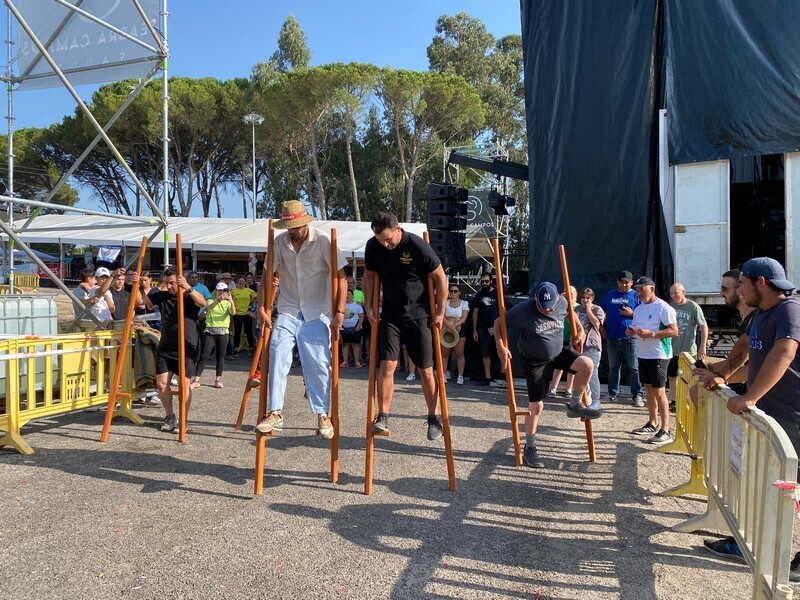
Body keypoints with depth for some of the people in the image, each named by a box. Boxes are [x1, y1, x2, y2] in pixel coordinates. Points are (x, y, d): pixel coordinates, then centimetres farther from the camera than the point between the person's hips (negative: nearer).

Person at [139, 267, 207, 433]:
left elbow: (203, 303, -27)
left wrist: (188, 288, -42)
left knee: (185, 384, -6)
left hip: (186, 348, -4)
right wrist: (138, 287, -9)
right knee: (161, 383, 3)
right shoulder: (161, 296, 8)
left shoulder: (190, 297, -6)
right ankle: (170, 416, 23)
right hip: (165, 347, 5)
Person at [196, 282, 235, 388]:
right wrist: (218, 300, -35)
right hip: (210, 332, -1)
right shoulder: (211, 301, 5)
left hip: (223, 332, 1)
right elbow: (208, 308, -19)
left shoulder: (227, 303, 8)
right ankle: (196, 379, -3)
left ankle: (218, 379, 14)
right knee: (204, 355, -5)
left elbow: (233, 313, -13)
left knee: (221, 356, 5)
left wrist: (231, 301, -31)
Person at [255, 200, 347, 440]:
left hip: (317, 314, -2)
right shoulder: (280, 242, -1)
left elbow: (340, 277, -10)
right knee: (277, 356, -10)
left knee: (319, 364, -2)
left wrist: (339, 312, -15)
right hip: (288, 311, 3)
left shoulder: (323, 241, -10)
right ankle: (275, 413, -3)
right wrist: (261, 307, -1)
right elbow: (268, 275, 7)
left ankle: (323, 415, 11)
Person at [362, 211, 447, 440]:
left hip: (418, 316, -2)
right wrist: (369, 306, 1)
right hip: (390, 316, 3)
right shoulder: (373, 246, -6)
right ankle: (382, 417, 0)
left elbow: (440, 278, -8)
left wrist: (440, 312, -7)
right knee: (387, 365, -10)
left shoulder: (418, 246, -17)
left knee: (426, 370, 3)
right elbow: (369, 276, 10)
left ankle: (434, 419, 19)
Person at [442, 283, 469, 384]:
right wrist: (448, 324, -23)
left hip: (459, 329, -2)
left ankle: (460, 376, 1)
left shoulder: (464, 303, 3)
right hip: (446, 330, 2)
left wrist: (455, 325, -21)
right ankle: (444, 374, 10)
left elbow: (464, 318, -6)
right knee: (444, 353, 3)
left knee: (459, 353, -2)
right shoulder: (445, 302, 7)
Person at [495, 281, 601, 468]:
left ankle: (575, 406, 3)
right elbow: (498, 322, -14)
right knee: (536, 405, -4)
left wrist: (579, 329, 7)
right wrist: (501, 346, -24)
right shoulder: (523, 310, -24)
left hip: (558, 353, 5)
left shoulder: (561, 302, -10)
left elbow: (569, 310, 15)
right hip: (535, 361, -4)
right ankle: (530, 448, 13)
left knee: (587, 365, -21)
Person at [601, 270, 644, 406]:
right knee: (613, 367, 9)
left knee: (634, 368, 0)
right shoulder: (609, 295, 13)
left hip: (630, 337, -3)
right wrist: (603, 329, 8)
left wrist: (632, 313, -14)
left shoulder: (636, 296, 4)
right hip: (612, 337, 3)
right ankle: (613, 393, 16)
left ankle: (637, 395, 5)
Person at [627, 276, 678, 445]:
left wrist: (651, 334, -25)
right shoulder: (638, 308, 14)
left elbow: (674, 331, -17)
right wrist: (630, 332, 1)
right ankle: (652, 424, 26)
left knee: (659, 391, -7)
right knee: (648, 389, 14)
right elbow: (635, 326, 24)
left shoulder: (663, 307, -12)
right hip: (643, 354, 8)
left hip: (658, 355, -8)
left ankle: (665, 431, -2)